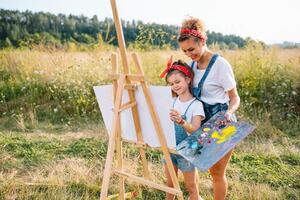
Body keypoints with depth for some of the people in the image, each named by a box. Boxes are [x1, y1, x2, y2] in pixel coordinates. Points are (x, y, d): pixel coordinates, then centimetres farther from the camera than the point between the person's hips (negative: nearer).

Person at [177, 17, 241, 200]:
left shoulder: (220, 64, -16)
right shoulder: (193, 63, 3)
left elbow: (235, 98, -12)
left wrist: (229, 112, -30)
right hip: (202, 122, 6)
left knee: (217, 172, 6)